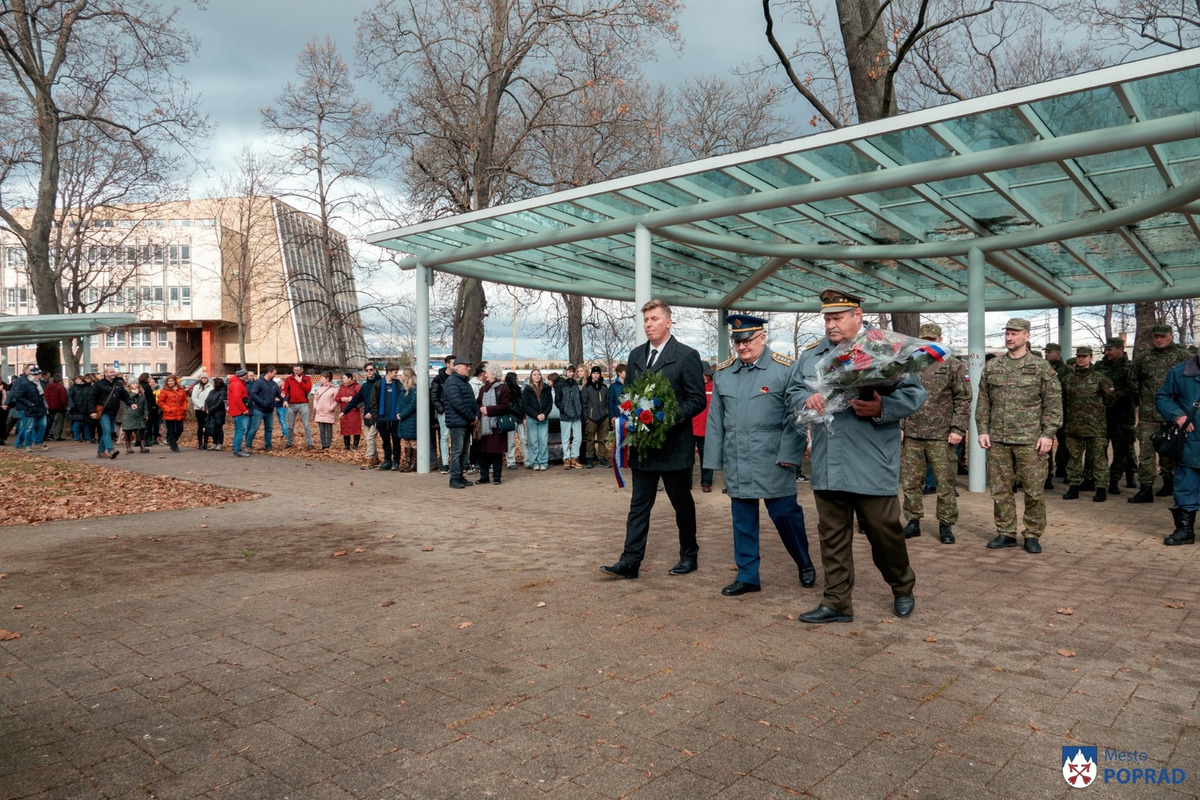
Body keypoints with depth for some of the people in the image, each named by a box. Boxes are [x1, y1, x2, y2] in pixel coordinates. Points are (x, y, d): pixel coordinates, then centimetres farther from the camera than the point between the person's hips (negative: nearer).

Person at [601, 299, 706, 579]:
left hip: (674, 445, -5)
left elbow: (697, 400, -9)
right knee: (639, 504, 5)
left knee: (682, 503, 10)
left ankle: (689, 556, 27)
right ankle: (630, 561, 7)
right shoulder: (636, 355, 11)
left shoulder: (687, 356, -7)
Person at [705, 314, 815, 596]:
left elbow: (795, 416, -6)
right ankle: (747, 576, 20)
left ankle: (804, 563, 29)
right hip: (736, 461, 4)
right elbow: (714, 419, 10)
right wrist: (713, 459, 7)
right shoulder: (722, 372, 8)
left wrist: (788, 454, -12)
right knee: (742, 519, 9)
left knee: (784, 513, 4)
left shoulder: (785, 369, -4)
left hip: (772, 460, -4)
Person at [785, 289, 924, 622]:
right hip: (827, 466, 4)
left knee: (884, 530, 7)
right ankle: (837, 602, 20)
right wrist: (805, 400, -10)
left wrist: (882, 408, -24)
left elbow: (914, 393, -6)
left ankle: (903, 588, 33)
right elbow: (792, 393, 14)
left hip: (872, 466, -4)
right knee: (832, 535, 9)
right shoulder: (811, 354, 11)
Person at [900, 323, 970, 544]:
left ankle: (945, 525, 13)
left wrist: (958, 429, -9)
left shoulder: (954, 366, 1)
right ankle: (913, 521, 19)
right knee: (910, 482, 7)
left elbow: (963, 400, -2)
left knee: (945, 484, 2)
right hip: (911, 435, 4)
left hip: (941, 436, -4)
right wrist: (899, 426, 6)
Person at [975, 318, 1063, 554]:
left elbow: (1054, 403, -1)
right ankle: (1006, 533, 19)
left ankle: (1033, 535, 15)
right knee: (1000, 489, 7)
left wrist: (1048, 434, -8)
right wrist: (983, 430, 4)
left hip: (1030, 441, -3)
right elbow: (983, 402, 12)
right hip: (997, 440, 3)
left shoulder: (1041, 367, 1)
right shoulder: (991, 367, 10)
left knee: (1033, 490, 2)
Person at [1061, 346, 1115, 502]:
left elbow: (1111, 396, 4)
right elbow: (1063, 400, 17)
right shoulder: (1068, 379, 10)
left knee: (1098, 457, 1)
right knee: (1074, 457, 9)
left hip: (1095, 426, -4)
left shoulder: (1099, 377, -1)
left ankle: (1100, 488, 8)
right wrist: (1064, 420, 15)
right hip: (1073, 425, 4)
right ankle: (1074, 486, 16)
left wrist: (1099, 410, 8)